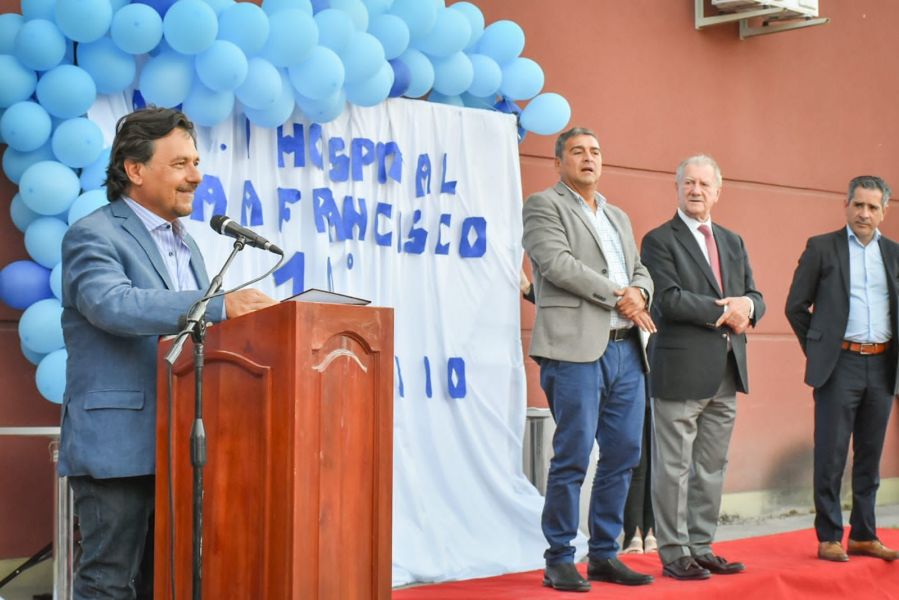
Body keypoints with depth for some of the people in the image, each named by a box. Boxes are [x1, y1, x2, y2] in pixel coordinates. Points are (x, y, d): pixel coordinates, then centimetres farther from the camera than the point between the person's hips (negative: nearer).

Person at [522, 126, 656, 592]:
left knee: (622, 456, 7)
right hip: (576, 349, -7)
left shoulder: (619, 217, 24)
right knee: (573, 457, -7)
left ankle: (604, 554, 17)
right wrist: (618, 295, -12)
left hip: (625, 350, 7)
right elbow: (558, 263, -12)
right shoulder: (544, 206, 1)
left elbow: (641, 270, 19)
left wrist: (638, 291, -5)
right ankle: (559, 561, 2)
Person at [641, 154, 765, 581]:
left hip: (727, 373, 7)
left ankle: (701, 547, 20)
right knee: (673, 468, -1)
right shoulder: (659, 241, -4)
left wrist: (746, 306, -9)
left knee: (712, 467, 11)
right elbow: (670, 299, -16)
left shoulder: (733, 242, 17)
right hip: (681, 373, -7)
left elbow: (755, 299, 14)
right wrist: (724, 312, -14)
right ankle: (673, 553, 6)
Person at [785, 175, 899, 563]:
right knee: (830, 454, -2)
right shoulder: (822, 248, 1)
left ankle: (864, 535, 18)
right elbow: (796, 306, 3)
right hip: (840, 364, -4)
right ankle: (829, 538, 5)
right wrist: (817, 348, 3)